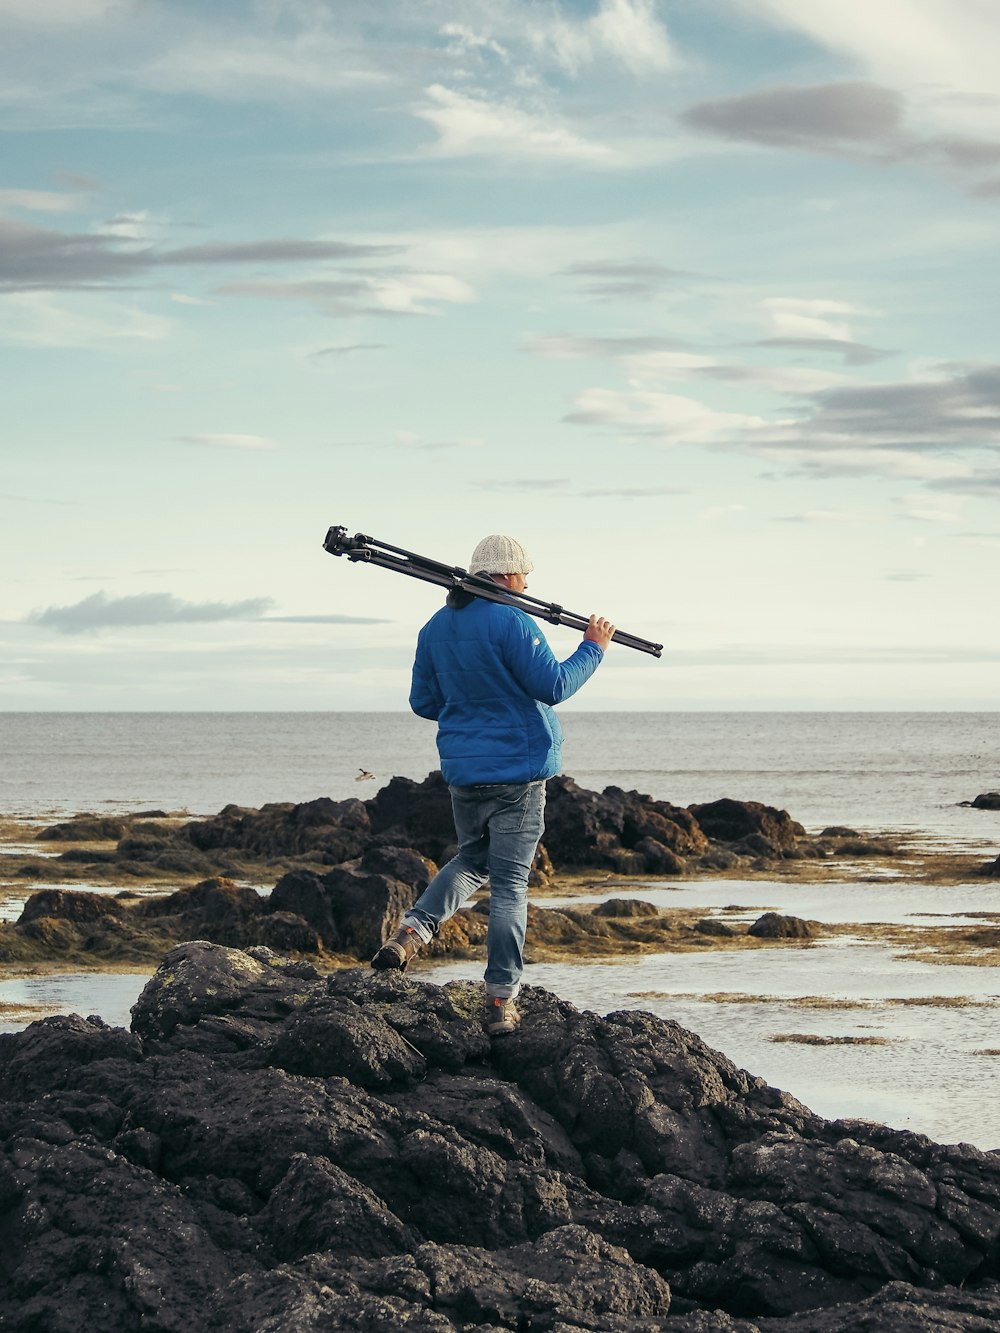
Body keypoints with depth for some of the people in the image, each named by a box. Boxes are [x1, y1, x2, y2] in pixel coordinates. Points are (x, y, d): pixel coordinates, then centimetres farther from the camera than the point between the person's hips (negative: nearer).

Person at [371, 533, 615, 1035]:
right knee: (510, 884, -1)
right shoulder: (510, 622, -16)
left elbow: (423, 702, 12)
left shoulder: (436, 627, 7)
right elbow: (553, 686, -15)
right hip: (516, 772, -6)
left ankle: (411, 931, 4)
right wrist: (593, 648, -2)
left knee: (471, 859, 26)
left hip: (462, 771, 6)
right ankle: (500, 1002, -1)